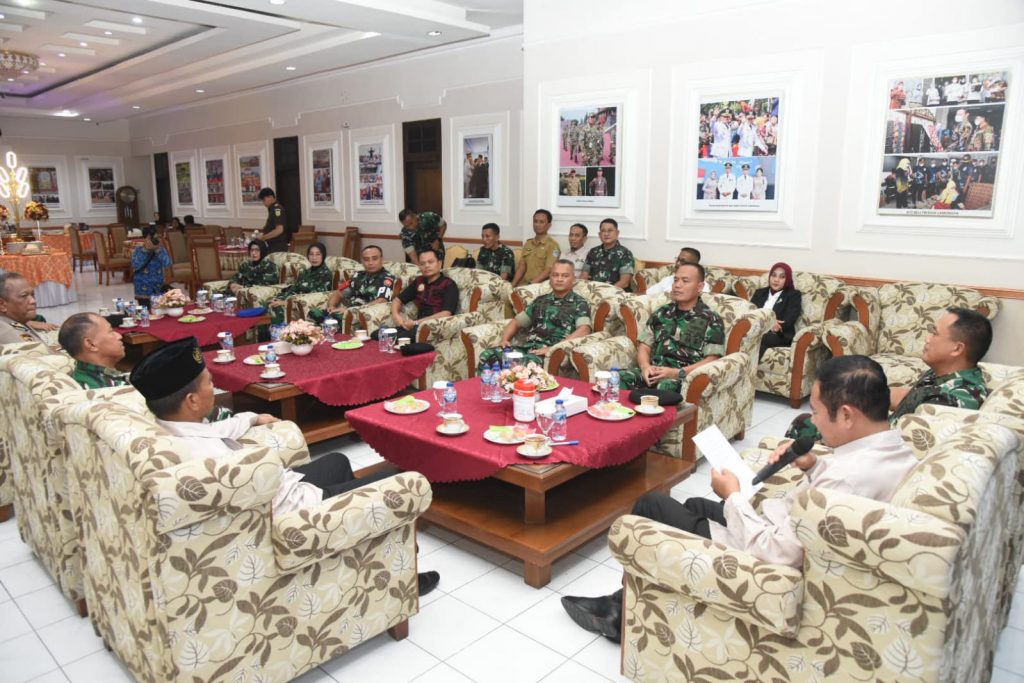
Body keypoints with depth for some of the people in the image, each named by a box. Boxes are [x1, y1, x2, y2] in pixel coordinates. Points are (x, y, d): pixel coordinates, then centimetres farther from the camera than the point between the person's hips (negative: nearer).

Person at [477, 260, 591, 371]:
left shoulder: (579, 304, 5)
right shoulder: (540, 301, 23)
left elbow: (584, 330, -13)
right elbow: (516, 322, 28)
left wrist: (554, 348, -23)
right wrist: (504, 339, 6)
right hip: (527, 347, 5)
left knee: (526, 363, -40)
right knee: (487, 356, -20)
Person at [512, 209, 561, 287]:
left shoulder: (552, 245, -3)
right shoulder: (528, 243, 17)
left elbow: (548, 271, -11)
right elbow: (522, 266, 14)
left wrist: (531, 285, -20)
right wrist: (513, 284, -1)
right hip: (524, 284, 5)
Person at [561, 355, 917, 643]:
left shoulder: (848, 478, -36)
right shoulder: (893, 447, -7)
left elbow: (775, 554, -32)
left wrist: (732, 496, -18)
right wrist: (816, 465, -2)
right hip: (786, 536, 10)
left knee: (649, 506, 5)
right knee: (695, 505, 27)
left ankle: (624, 615, 28)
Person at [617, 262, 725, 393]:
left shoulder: (711, 320, 4)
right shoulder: (661, 313, 18)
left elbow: (712, 360, -4)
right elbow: (643, 346, 15)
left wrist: (677, 373, -16)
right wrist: (645, 366, -8)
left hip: (685, 376, -4)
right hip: (653, 372, 4)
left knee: (666, 387, -39)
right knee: (618, 378, -26)